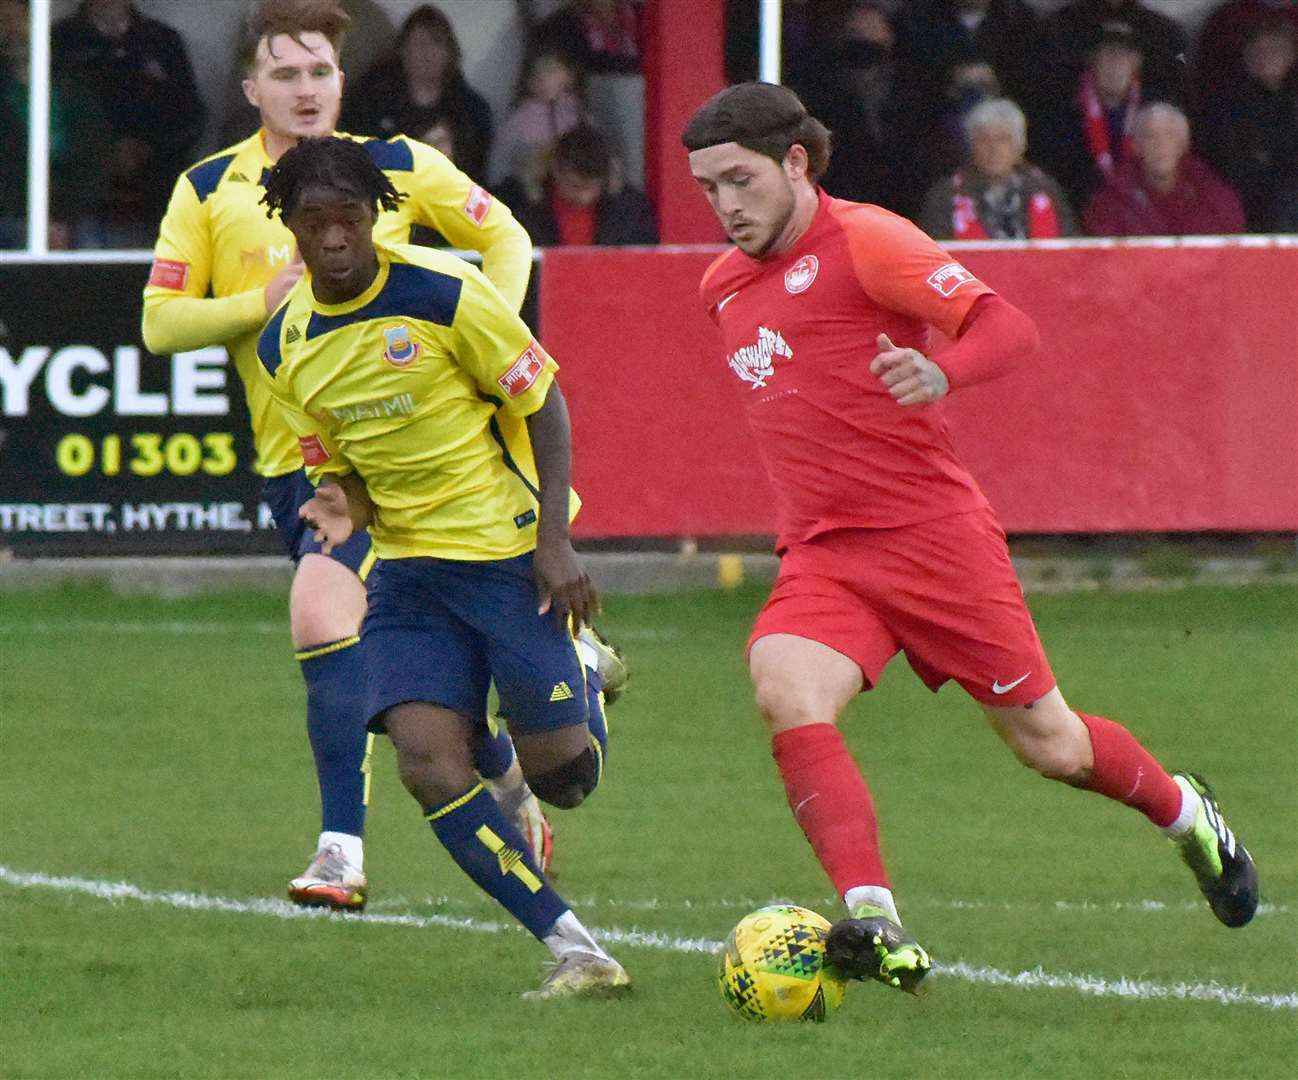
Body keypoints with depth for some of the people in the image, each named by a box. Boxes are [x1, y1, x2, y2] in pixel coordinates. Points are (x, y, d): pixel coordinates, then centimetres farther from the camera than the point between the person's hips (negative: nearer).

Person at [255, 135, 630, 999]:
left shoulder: (443, 293, -15)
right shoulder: (286, 346, 1)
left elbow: (544, 406, -7)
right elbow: (340, 464, 11)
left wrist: (556, 542, -15)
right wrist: (342, 506, -14)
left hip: (510, 550, -4)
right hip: (409, 569, 4)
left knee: (559, 773, -5)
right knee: (430, 765, -16)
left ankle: (584, 684, 33)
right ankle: (574, 951, -10)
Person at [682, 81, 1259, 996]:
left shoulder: (863, 241, -9)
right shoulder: (725, 286, 14)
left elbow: (1008, 327, -16)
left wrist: (940, 375, -35)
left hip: (935, 532, -5)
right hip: (821, 556, 5)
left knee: (1048, 744, 5)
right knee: (786, 695, -27)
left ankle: (1185, 813, 38)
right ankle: (876, 927, -34)